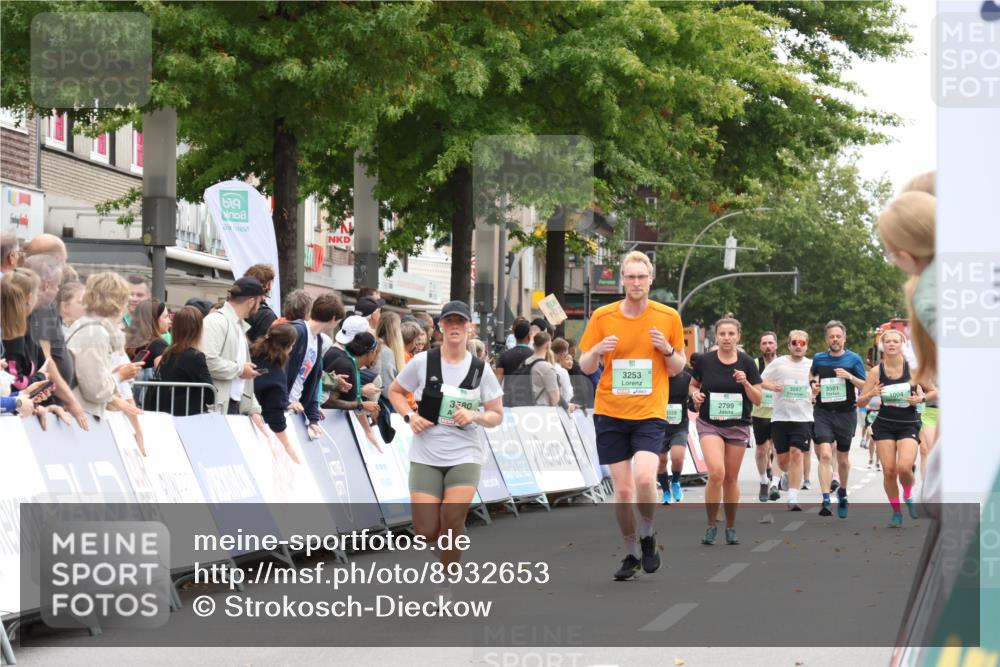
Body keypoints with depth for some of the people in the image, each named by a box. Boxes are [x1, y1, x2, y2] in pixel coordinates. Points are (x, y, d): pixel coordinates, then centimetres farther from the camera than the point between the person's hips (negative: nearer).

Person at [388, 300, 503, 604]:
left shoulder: (481, 370, -1)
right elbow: (395, 391, 10)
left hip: (465, 456, -1)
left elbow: (497, 415, 4)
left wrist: (474, 416, -16)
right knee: (427, 532, -6)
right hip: (426, 456, 1)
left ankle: (447, 584, -1)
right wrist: (409, 416, -8)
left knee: (452, 518, -21)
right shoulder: (422, 362, -3)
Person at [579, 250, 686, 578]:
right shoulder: (602, 317, 1)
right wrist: (598, 350, -15)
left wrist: (668, 350, -12)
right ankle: (632, 553, 20)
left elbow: (677, 369, 9)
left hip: (650, 414, -1)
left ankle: (647, 535, 5)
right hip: (610, 413, 1)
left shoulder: (668, 317, 1)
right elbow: (585, 367, 7)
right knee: (622, 489, 1)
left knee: (644, 478, -22)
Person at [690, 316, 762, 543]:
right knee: (716, 473, -20)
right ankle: (711, 525, -5)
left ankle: (731, 528, 24)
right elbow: (694, 385, 14)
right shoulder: (704, 360, -4)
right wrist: (695, 394, -7)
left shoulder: (747, 363, -3)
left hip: (738, 426, 1)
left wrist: (745, 382, -19)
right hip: (710, 424, -1)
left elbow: (758, 400, -2)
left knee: (731, 479, 8)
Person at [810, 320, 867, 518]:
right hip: (823, 413, 0)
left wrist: (850, 377, -16)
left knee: (843, 459, 12)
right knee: (825, 455, -17)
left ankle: (842, 493, 37)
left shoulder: (854, 359, -1)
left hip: (845, 413, 0)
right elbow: (812, 375, 25)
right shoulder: (819, 358, 5)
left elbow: (866, 386, 0)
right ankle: (826, 500, -21)